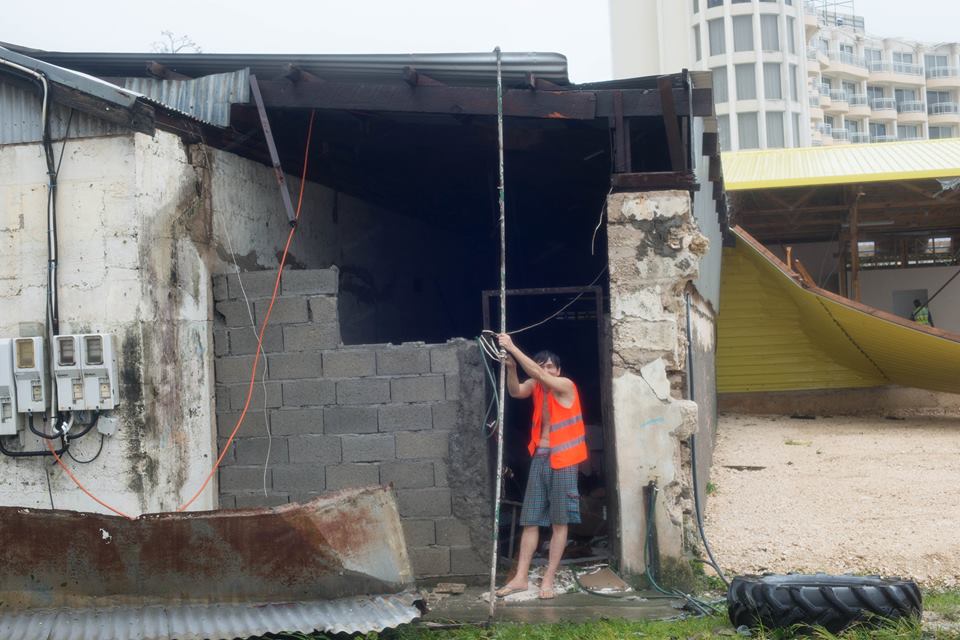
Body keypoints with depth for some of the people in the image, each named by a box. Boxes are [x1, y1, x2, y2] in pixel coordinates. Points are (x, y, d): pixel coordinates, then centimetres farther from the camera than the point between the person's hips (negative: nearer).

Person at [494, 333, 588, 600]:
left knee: (559, 522, 0)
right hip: (539, 458, 5)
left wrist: (513, 348, -23)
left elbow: (538, 375, -21)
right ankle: (520, 578, 6)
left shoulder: (565, 385, -7)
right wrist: (511, 367, -27)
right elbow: (515, 391, -10)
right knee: (530, 520, 4)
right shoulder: (535, 386, 9)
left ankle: (548, 578, 5)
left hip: (562, 460, -5)